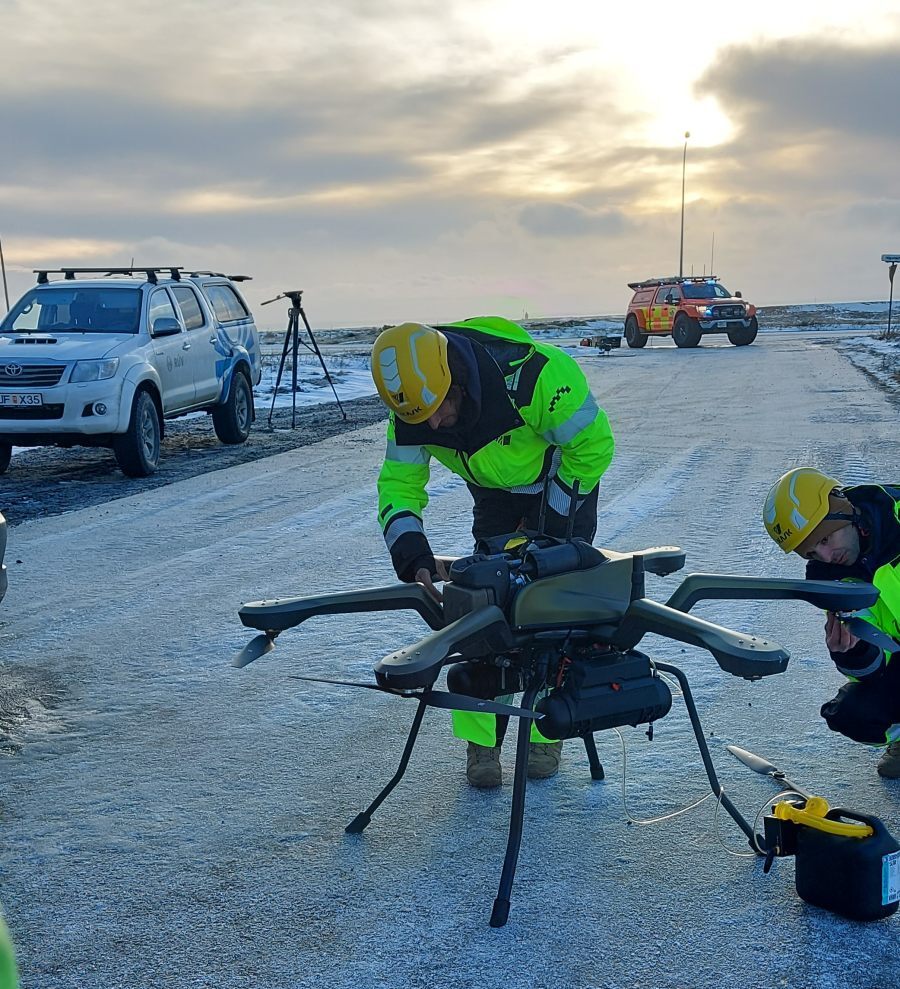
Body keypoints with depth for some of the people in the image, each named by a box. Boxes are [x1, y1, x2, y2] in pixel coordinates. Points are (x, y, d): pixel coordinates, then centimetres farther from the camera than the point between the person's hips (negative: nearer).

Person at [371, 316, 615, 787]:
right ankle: (481, 738, 6)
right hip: (495, 496, 4)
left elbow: (594, 444, -25)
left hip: (563, 485, -4)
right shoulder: (412, 408, -23)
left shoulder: (534, 373, -39)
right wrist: (415, 558, -32)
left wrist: (549, 521, -19)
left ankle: (548, 732, 9)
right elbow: (398, 484, -15)